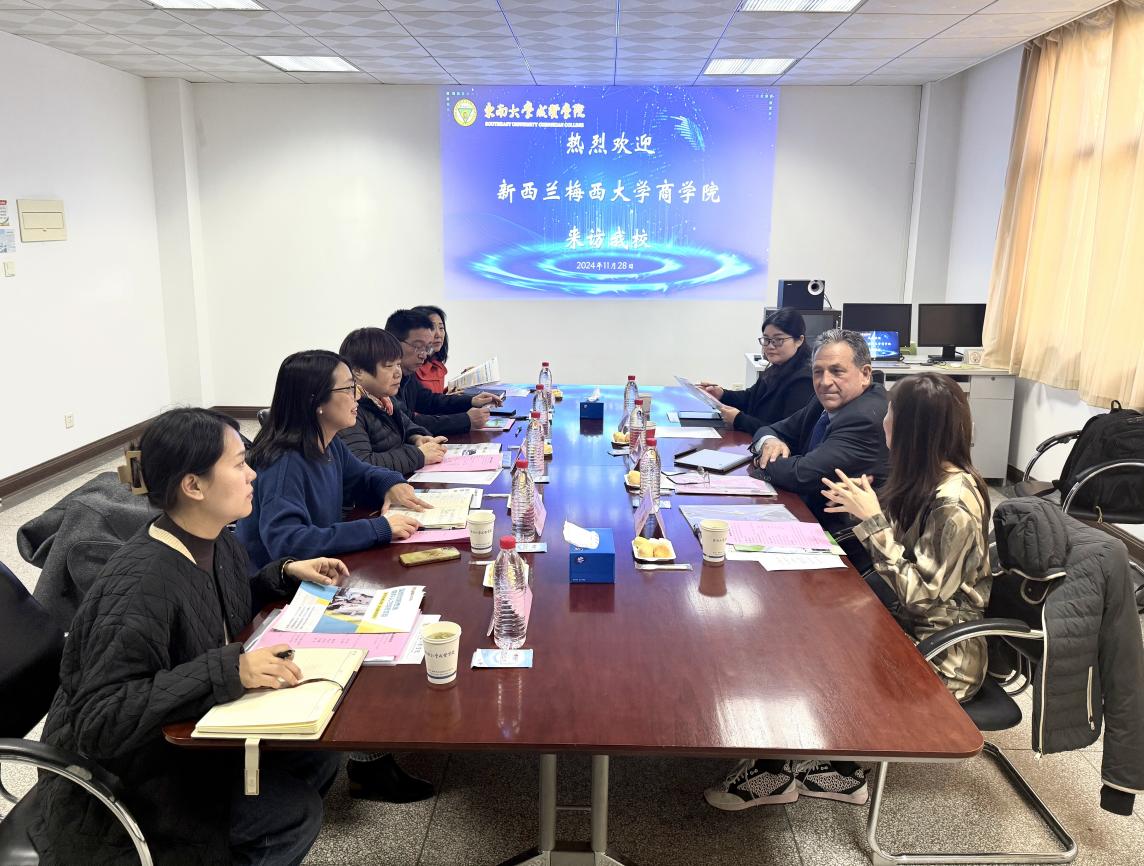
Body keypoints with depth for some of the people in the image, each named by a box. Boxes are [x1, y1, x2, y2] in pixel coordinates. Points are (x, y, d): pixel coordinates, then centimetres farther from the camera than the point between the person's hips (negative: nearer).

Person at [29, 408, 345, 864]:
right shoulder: (140, 586, -31)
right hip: (118, 777, -8)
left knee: (318, 753, -5)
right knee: (293, 814, -17)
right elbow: (101, 723, -33)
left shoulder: (217, 542, -5)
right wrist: (227, 671, -38)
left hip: (191, 731, 8)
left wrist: (285, 573, -1)